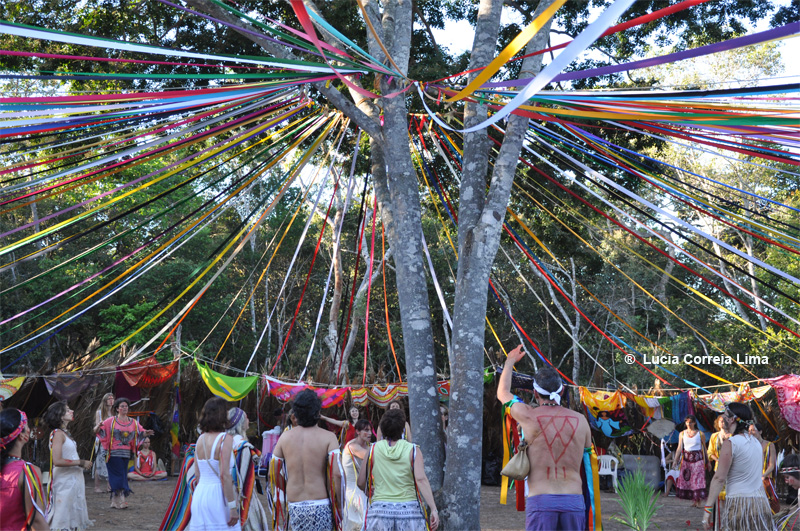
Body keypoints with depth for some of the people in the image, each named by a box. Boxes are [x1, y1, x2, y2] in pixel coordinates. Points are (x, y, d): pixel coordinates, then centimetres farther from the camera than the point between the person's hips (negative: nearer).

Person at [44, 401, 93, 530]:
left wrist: (83, 463, 6)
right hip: (64, 481, -9)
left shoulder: (66, 433, 14)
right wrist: (81, 462, -17)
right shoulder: (58, 433, -14)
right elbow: (57, 461, -23)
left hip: (74, 479, 9)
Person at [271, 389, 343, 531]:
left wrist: (278, 503, 21)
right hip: (321, 507, -3)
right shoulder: (328, 437, -5)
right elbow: (337, 473, -13)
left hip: (294, 508, 3)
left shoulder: (285, 437, 6)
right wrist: (339, 504, -3)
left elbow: (273, 473, 10)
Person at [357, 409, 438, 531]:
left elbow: (361, 483, 8)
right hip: (409, 511, -1)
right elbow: (421, 480, -12)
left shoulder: (373, 449, 5)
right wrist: (434, 509, -16)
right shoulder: (413, 450, 0)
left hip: (379, 511, 1)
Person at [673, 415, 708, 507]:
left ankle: (699, 501, -7)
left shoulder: (700, 434, 0)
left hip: (697, 458, -3)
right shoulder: (682, 433, 7)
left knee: (698, 479, -9)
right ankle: (693, 500, 8)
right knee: (686, 479, -1)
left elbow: (704, 448, 6)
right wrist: (675, 460, -6)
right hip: (686, 458, 3)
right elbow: (679, 448, 3)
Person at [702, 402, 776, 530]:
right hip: (760, 501, 7)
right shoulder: (756, 442, 14)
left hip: (738, 503, -7)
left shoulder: (730, 443, -10)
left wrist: (708, 508, -13)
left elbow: (719, 478, -14)